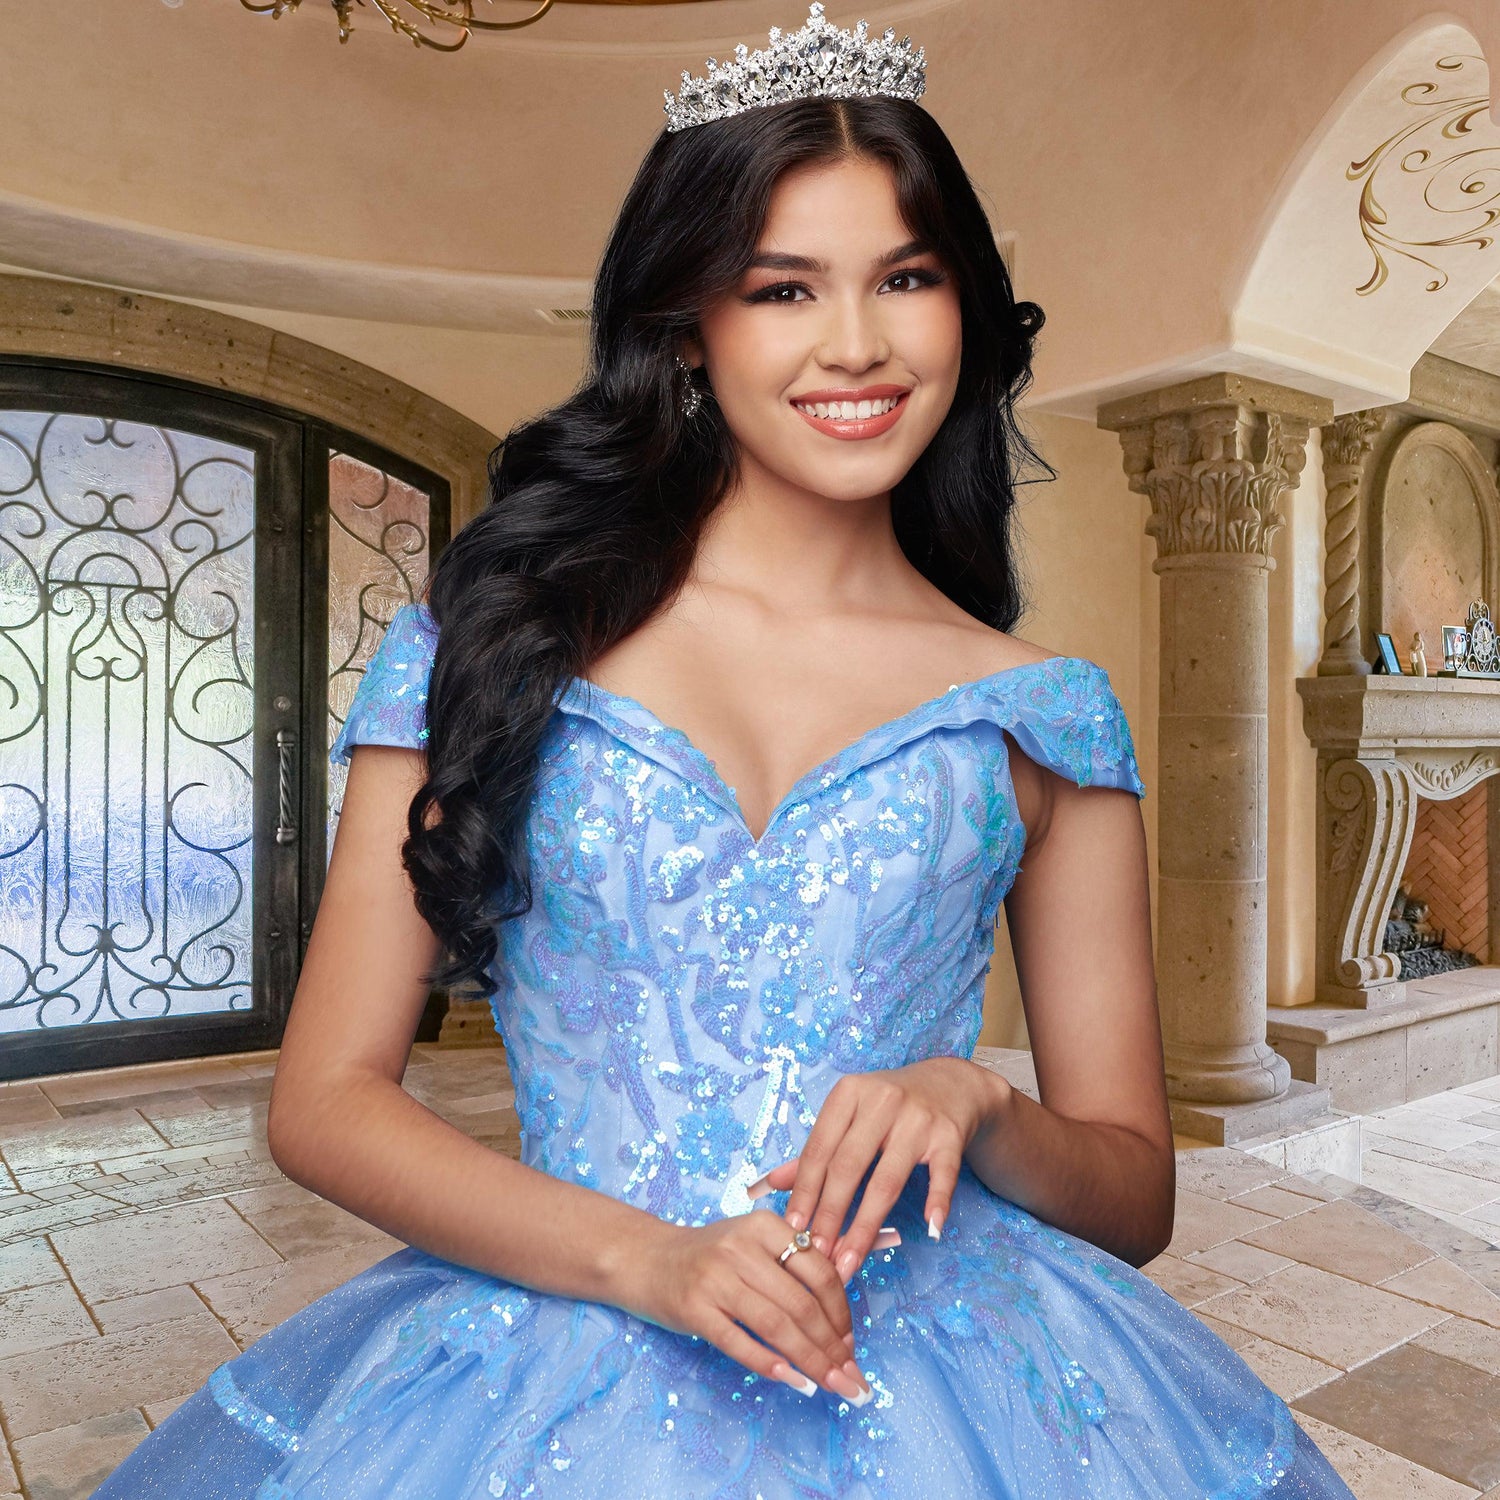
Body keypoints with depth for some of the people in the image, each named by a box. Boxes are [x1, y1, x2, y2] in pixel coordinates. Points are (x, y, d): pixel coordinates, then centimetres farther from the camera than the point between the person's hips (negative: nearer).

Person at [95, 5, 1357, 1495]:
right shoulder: (497, 633, -3)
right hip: (555, 1361, -1)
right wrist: (646, 1258, -16)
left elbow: (1135, 1190, 7)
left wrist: (974, 1104, -14)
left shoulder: (1040, 715, 0)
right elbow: (325, 1098, -3)